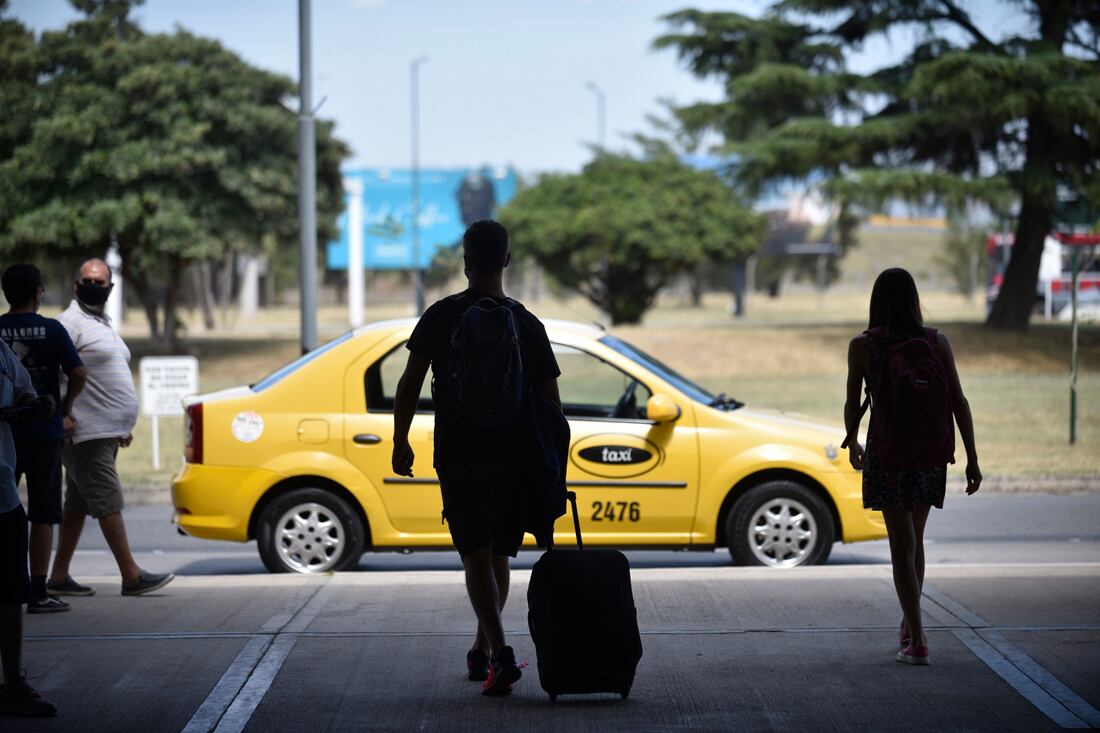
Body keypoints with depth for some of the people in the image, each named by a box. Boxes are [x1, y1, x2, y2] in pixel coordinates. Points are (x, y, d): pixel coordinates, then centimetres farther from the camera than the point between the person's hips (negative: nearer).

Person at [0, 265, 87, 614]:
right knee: (42, 515, 4)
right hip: (44, 432, -2)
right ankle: (38, 593, 3)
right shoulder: (51, 330, -6)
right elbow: (77, 374, -9)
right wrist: (66, 408, 9)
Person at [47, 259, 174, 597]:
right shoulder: (70, 322, -9)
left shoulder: (102, 324, 20)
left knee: (78, 503, 10)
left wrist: (122, 426, 25)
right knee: (108, 501, -9)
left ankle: (59, 577, 13)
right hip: (86, 432, -10)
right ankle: (131, 576, -8)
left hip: (106, 430, 10)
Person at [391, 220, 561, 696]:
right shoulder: (528, 325, 3)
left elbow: (410, 383, -5)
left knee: (477, 556, -5)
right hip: (514, 459, 3)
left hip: (459, 458, -3)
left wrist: (400, 442, 5)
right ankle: (481, 652, 25)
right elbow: (550, 403, 4)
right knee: (497, 556, 16)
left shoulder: (442, 316, -3)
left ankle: (500, 653, -21)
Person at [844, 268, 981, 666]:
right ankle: (909, 625, 35)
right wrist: (972, 458, 0)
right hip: (931, 455, 3)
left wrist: (852, 444, 19)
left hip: (887, 454, -3)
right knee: (915, 539, 21)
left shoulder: (863, 345, -7)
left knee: (903, 546, -1)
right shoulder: (937, 342, -2)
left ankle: (917, 642, -9)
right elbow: (959, 401, -4)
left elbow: (853, 405, 0)